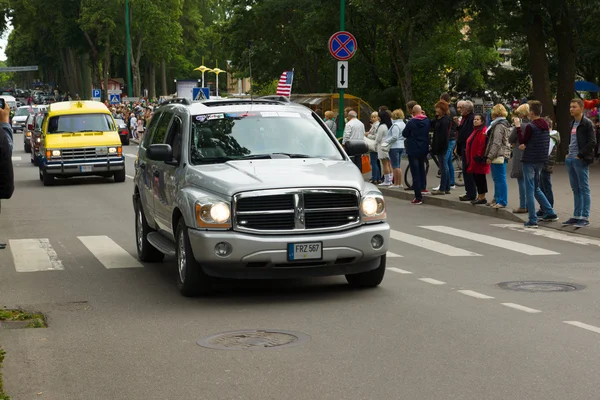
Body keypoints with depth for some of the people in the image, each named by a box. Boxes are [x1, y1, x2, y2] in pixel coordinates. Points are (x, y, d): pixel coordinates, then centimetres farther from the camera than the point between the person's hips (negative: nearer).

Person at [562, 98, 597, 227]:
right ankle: (577, 216, 17)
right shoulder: (572, 124, 15)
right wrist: (568, 153, 10)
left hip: (580, 160, -8)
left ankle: (585, 217, -3)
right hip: (570, 160, 8)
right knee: (576, 190, 11)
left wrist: (580, 155, -16)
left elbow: (592, 143, -14)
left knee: (584, 189, -4)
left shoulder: (587, 124, -9)